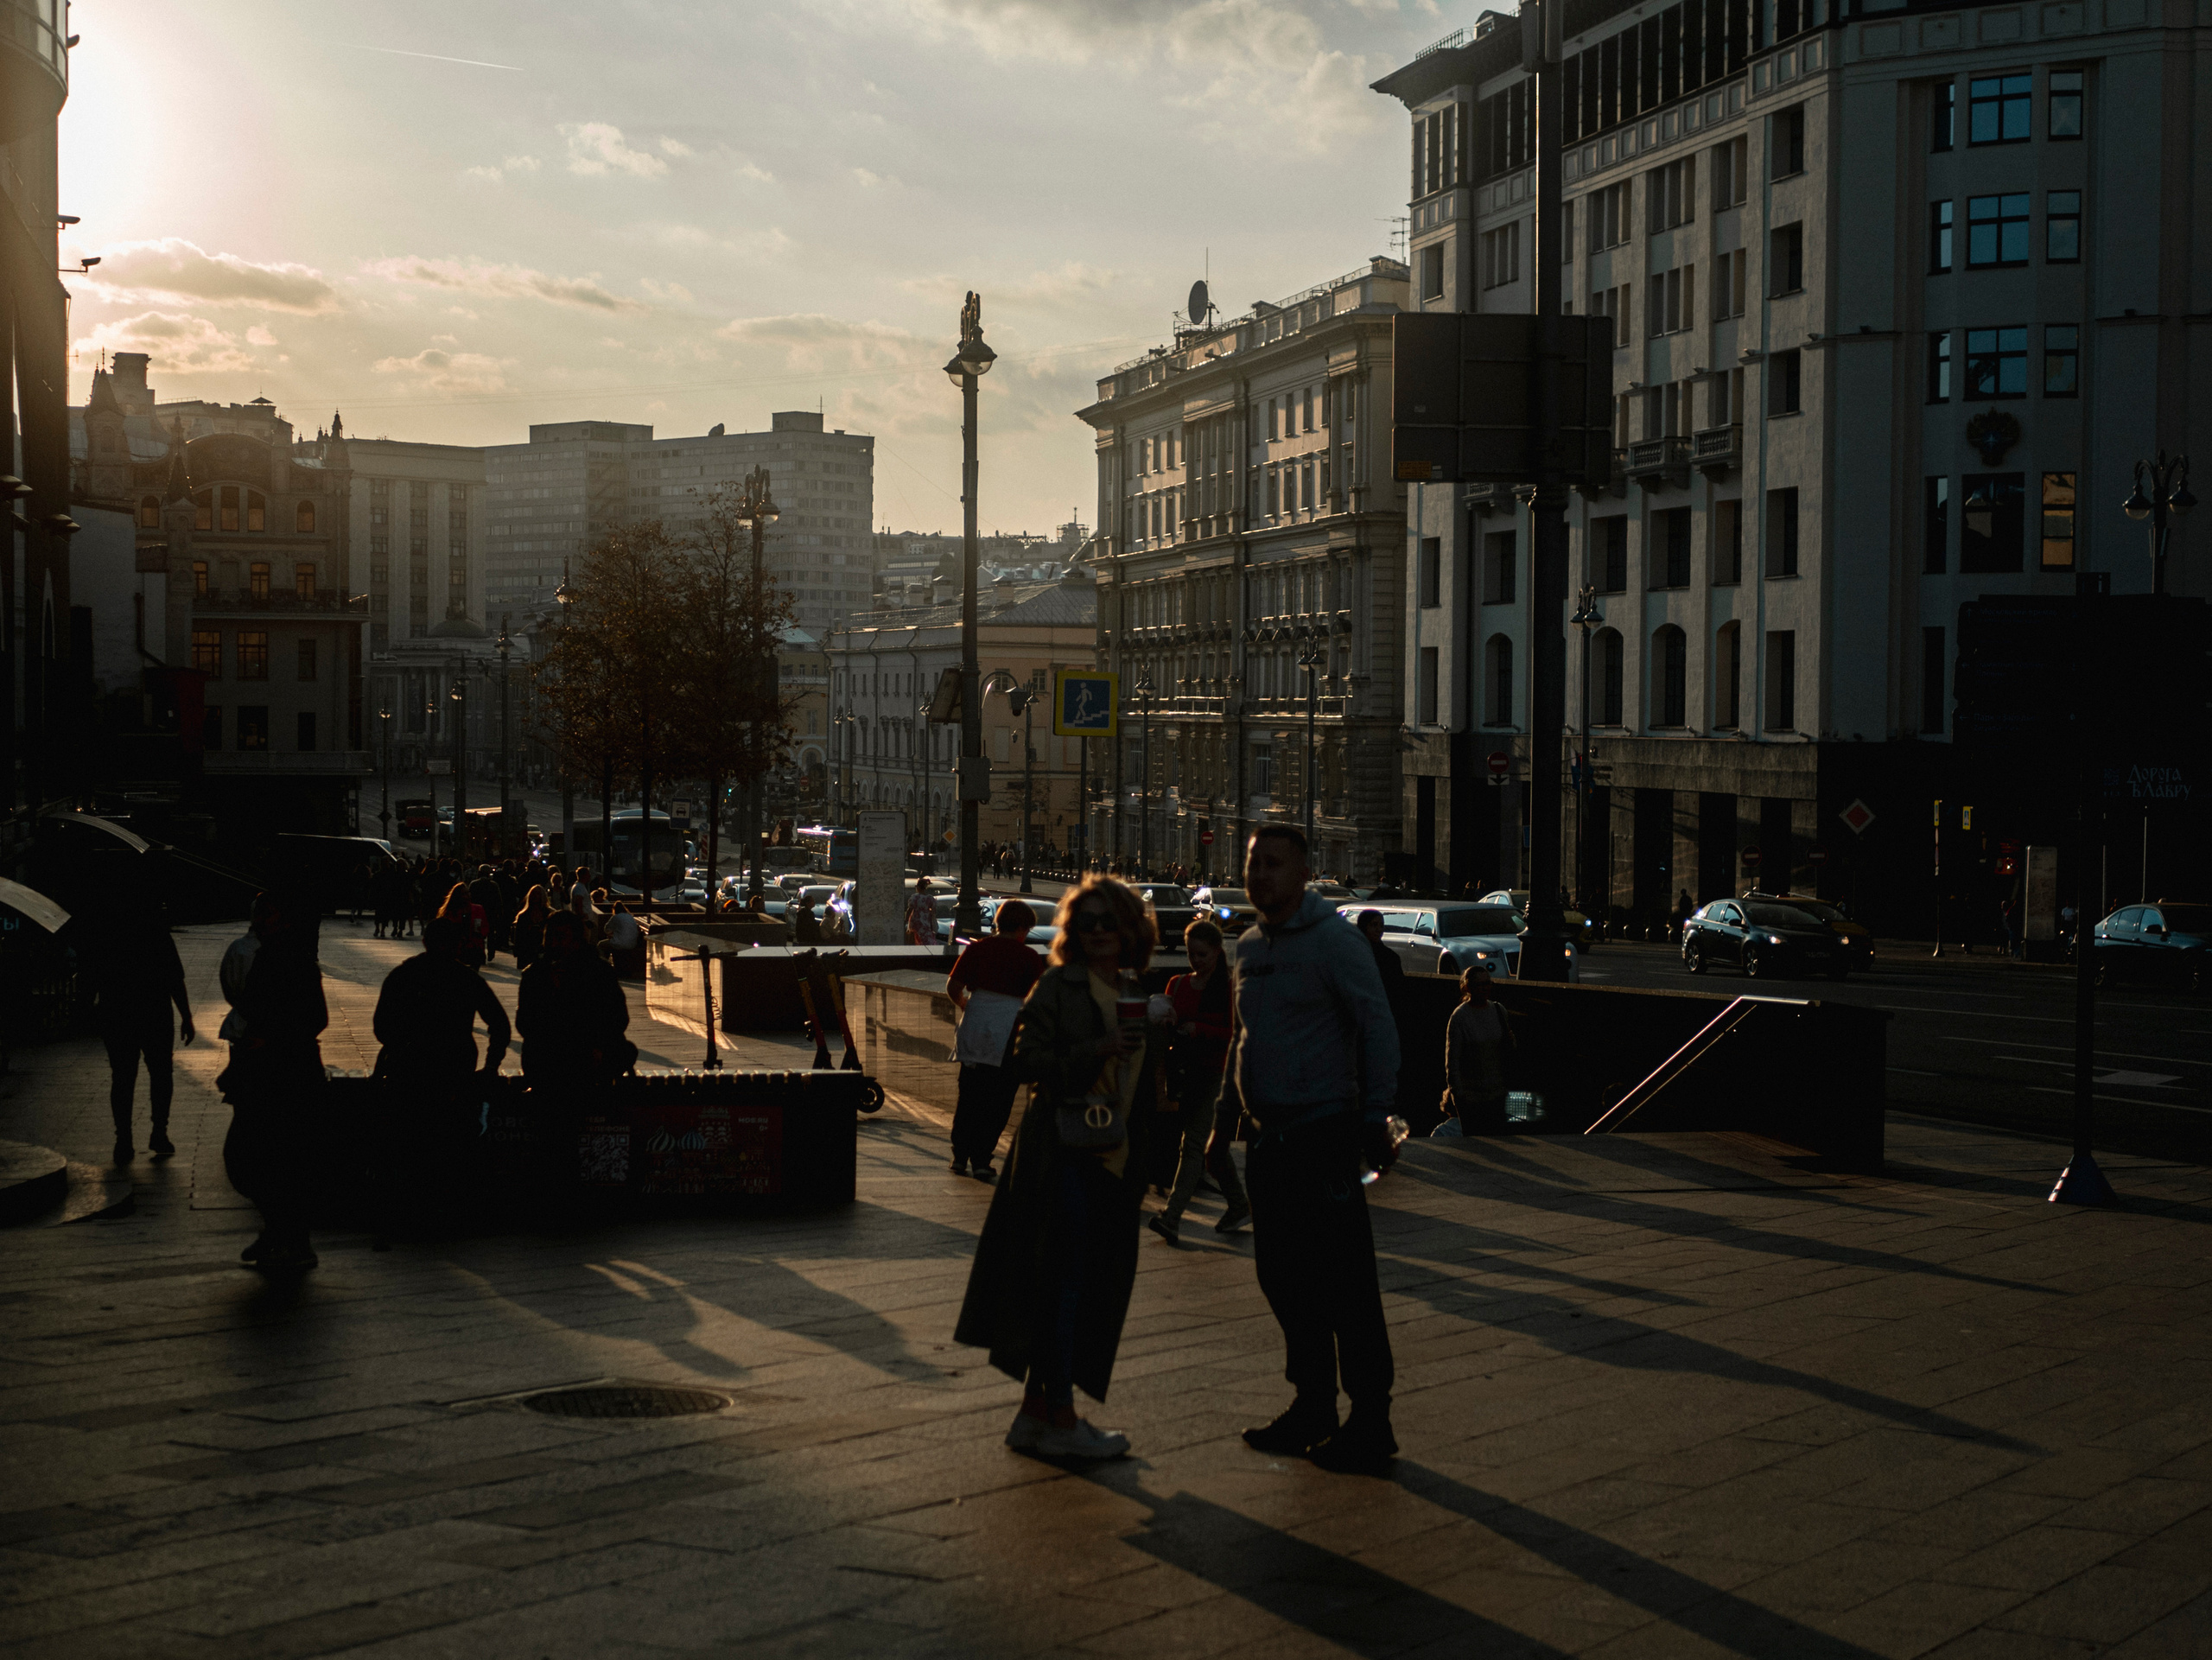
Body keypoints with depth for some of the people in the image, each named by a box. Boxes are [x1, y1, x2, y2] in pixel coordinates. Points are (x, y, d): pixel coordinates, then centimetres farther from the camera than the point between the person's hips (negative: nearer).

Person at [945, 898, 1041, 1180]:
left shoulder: (977, 949, 6)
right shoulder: (1028, 956, -3)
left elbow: (952, 986, 3)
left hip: (974, 1027, 4)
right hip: (1009, 1028, -3)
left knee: (968, 1096, 14)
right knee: (997, 1101, 3)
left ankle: (960, 1157, 17)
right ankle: (981, 1161, 2)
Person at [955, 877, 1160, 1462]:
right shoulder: (1058, 986, -6)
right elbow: (1027, 1057, -15)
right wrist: (1096, 1053, -24)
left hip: (1113, 1158, 8)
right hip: (1064, 1153, -8)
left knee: (1093, 1285, 10)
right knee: (1065, 1279, -7)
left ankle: (1037, 1412, 18)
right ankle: (1060, 1420, -1)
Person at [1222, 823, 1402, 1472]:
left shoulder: (1334, 941, -10)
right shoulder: (1248, 947, 13)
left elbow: (1379, 1029, -12)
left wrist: (1375, 1116, -15)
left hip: (1323, 1134, -8)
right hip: (1271, 1138, 8)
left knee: (1343, 1284, -6)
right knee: (1283, 1276, 12)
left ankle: (1370, 1423, 0)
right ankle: (1312, 1407, 23)